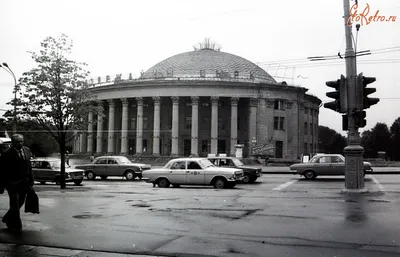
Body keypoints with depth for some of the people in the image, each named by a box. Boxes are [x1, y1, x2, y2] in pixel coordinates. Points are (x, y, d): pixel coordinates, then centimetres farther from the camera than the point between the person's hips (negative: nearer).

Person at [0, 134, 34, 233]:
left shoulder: (27, 150, 4)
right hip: (12, 183, -5)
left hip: (24, 183, 5)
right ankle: (16, 226, 15)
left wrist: (31, 182, 6)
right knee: (15, 205, 1)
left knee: (20, 203, 17)